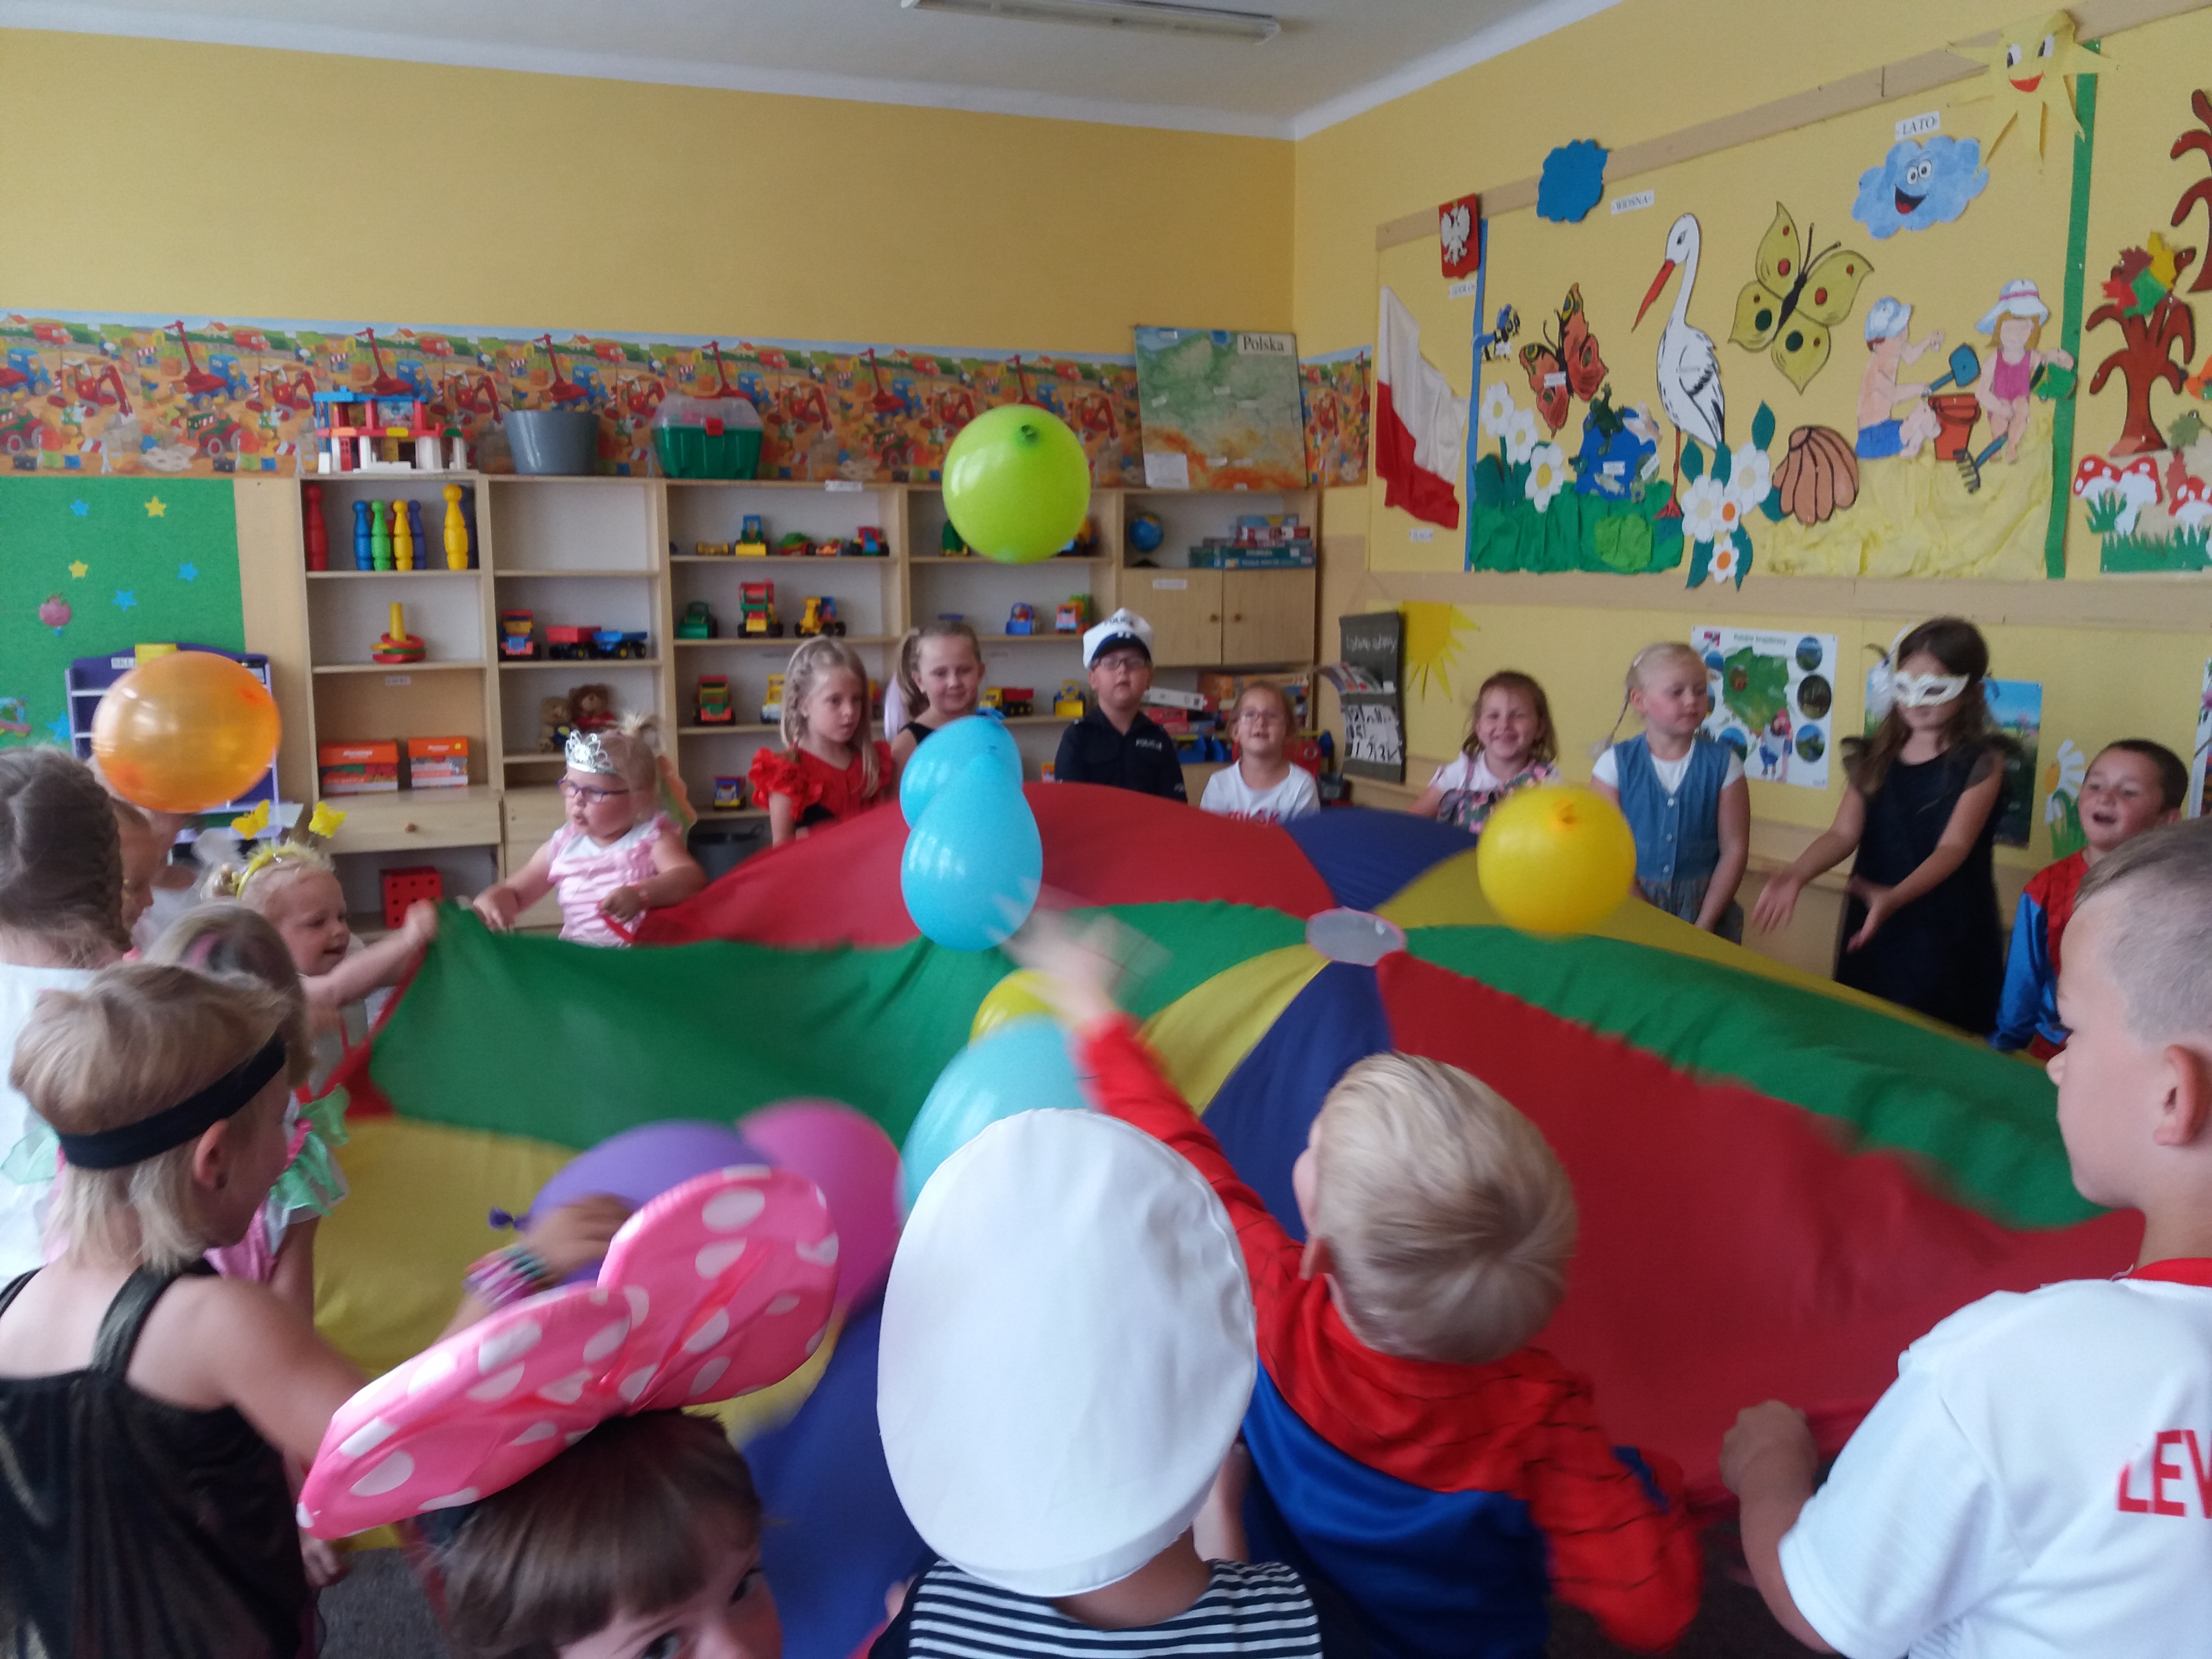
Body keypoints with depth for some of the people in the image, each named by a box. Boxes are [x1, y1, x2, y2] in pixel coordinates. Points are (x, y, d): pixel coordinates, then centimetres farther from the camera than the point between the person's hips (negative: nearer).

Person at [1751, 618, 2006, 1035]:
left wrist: (1895, 897, -36)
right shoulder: (1875, 757, 6)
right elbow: (1844, 833, -3)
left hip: (1947, 937, -4)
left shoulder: (1981, 763, -6)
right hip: (1873, 925, 4)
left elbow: (1954, 847, -18)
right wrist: (1795, 876, -23)